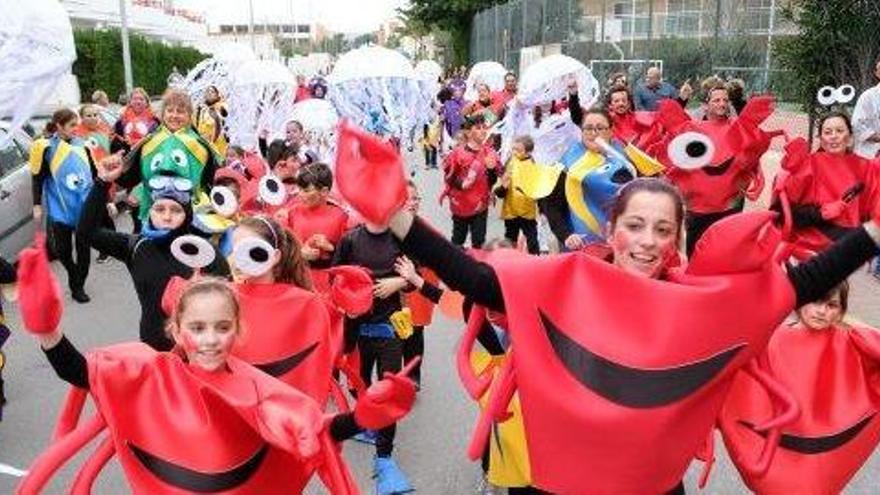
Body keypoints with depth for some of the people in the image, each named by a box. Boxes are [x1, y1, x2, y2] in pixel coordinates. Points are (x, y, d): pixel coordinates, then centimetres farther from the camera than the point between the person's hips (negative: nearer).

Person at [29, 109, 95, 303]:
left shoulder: (82, 144, 6)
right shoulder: (46, 147, -5)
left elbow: (93, 172, 14)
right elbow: (38, 178, -1)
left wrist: (103, 198, 15)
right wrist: (37, 205, -5)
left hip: (85, 207, 3)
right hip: (60, 209, -3)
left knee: (84, 249, 5)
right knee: (62, 250, 4)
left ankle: (78, 286, 19)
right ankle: (76, 279, 31)